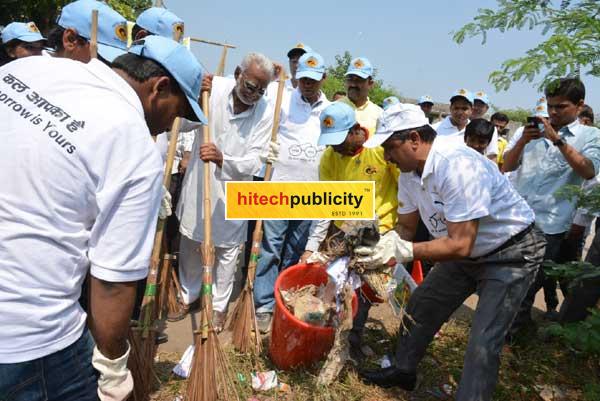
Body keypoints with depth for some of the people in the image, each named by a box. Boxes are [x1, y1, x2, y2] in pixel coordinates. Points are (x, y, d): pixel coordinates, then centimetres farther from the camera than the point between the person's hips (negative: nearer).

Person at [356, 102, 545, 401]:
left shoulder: (458, 166, -34)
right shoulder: (409, 173, -7)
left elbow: (460, 245, -34)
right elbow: (406, 228, 2)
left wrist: (403, 251, -38)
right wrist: (381, 249, -16)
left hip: (512, 253, -8)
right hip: (466, 252, 8)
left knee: (483, 343, -14)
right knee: (420, 307, 15)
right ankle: (403, 371, 36)